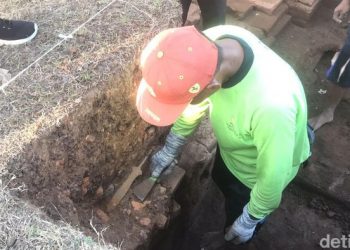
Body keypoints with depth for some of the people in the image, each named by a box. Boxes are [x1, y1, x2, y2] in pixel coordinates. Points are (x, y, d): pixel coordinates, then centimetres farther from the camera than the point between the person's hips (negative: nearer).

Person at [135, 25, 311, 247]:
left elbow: (273, 179, -29)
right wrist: (170, 150, 5)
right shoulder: (212, 41, -28)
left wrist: (247, 222, -11)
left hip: (258, 173, -5)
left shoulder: (271, 106, -48)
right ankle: (234, 200, 68)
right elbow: (195, 103, -8)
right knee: (222, 180, 35)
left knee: (237, 224, 24)